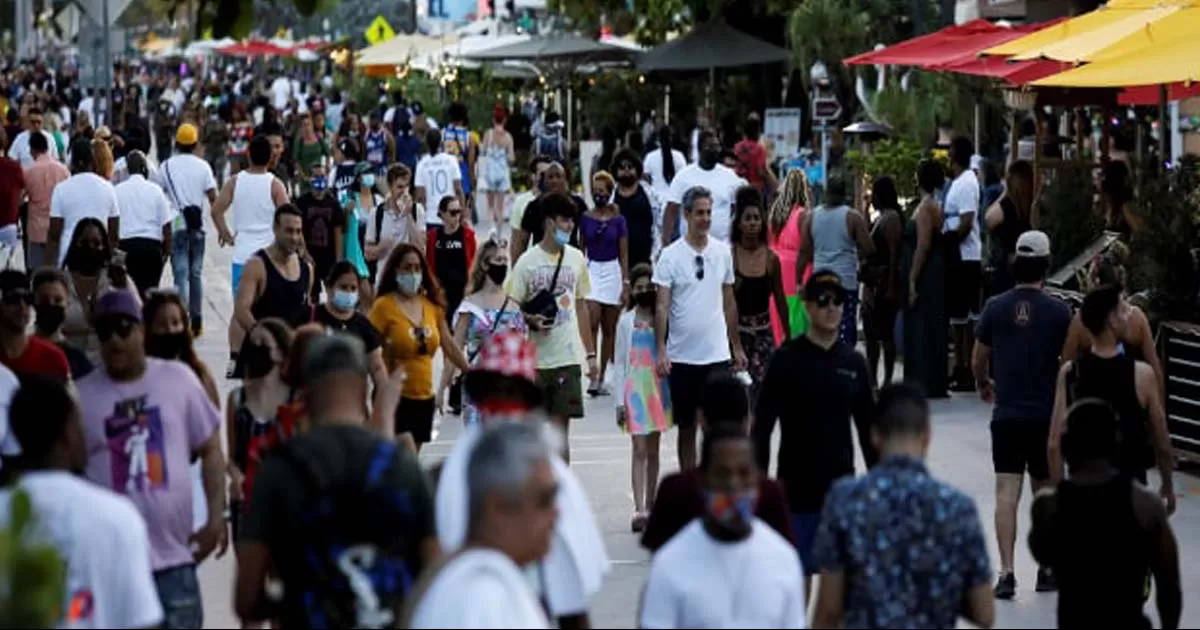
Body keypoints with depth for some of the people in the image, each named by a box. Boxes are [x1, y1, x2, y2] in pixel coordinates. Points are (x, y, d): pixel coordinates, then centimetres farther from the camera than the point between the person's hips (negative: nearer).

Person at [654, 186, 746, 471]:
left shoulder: (722, 252, 5)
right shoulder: (671, 255, -5)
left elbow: (729, 302, 13)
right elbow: (662, 306, -7)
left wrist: (737, 346, 13)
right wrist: (661, 350, -16)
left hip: (717, 354, 2)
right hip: (681, 356, -2)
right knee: (687, 427, 8)